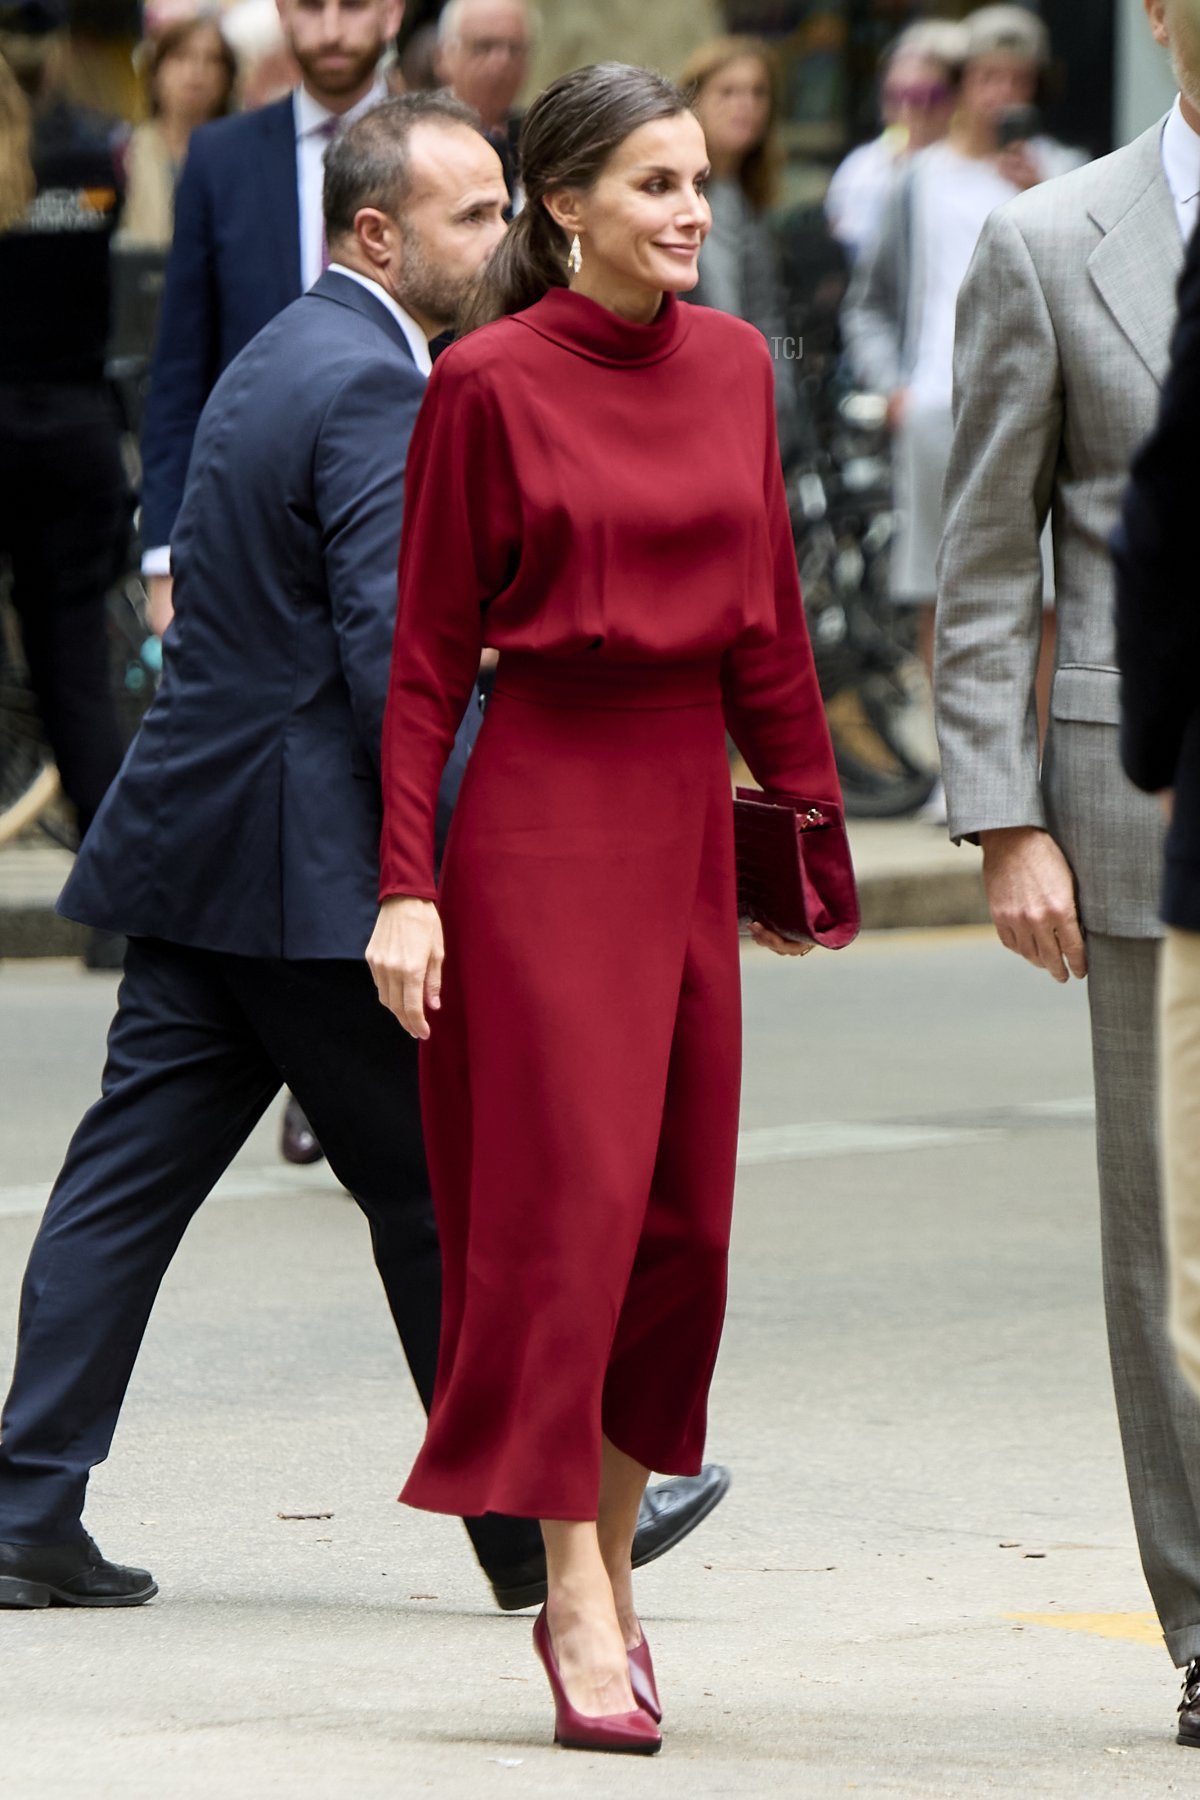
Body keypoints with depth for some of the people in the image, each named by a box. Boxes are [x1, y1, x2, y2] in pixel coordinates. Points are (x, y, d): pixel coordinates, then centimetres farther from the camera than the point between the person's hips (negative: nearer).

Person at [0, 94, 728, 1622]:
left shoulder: (279, 357, 17)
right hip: (312, 864, -9)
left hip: (195, 845, 9)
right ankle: (531, 1521, 12)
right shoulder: (368, 382, -14)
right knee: (437, 1187, 2)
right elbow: (389, 644, -20)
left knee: (129, 1179, 6)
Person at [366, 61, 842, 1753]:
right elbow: (429, 652, -6)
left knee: (679, 1206, 7)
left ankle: (608, 1567, 17)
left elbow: (770, 618, 14)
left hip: (691, 804, 6)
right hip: (544, 805, -6)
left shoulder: (734, 364, 8)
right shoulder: (489, 383, -8)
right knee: (563, 1192, -7)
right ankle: (578, 1605, -4)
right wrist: (406, 883, -10)